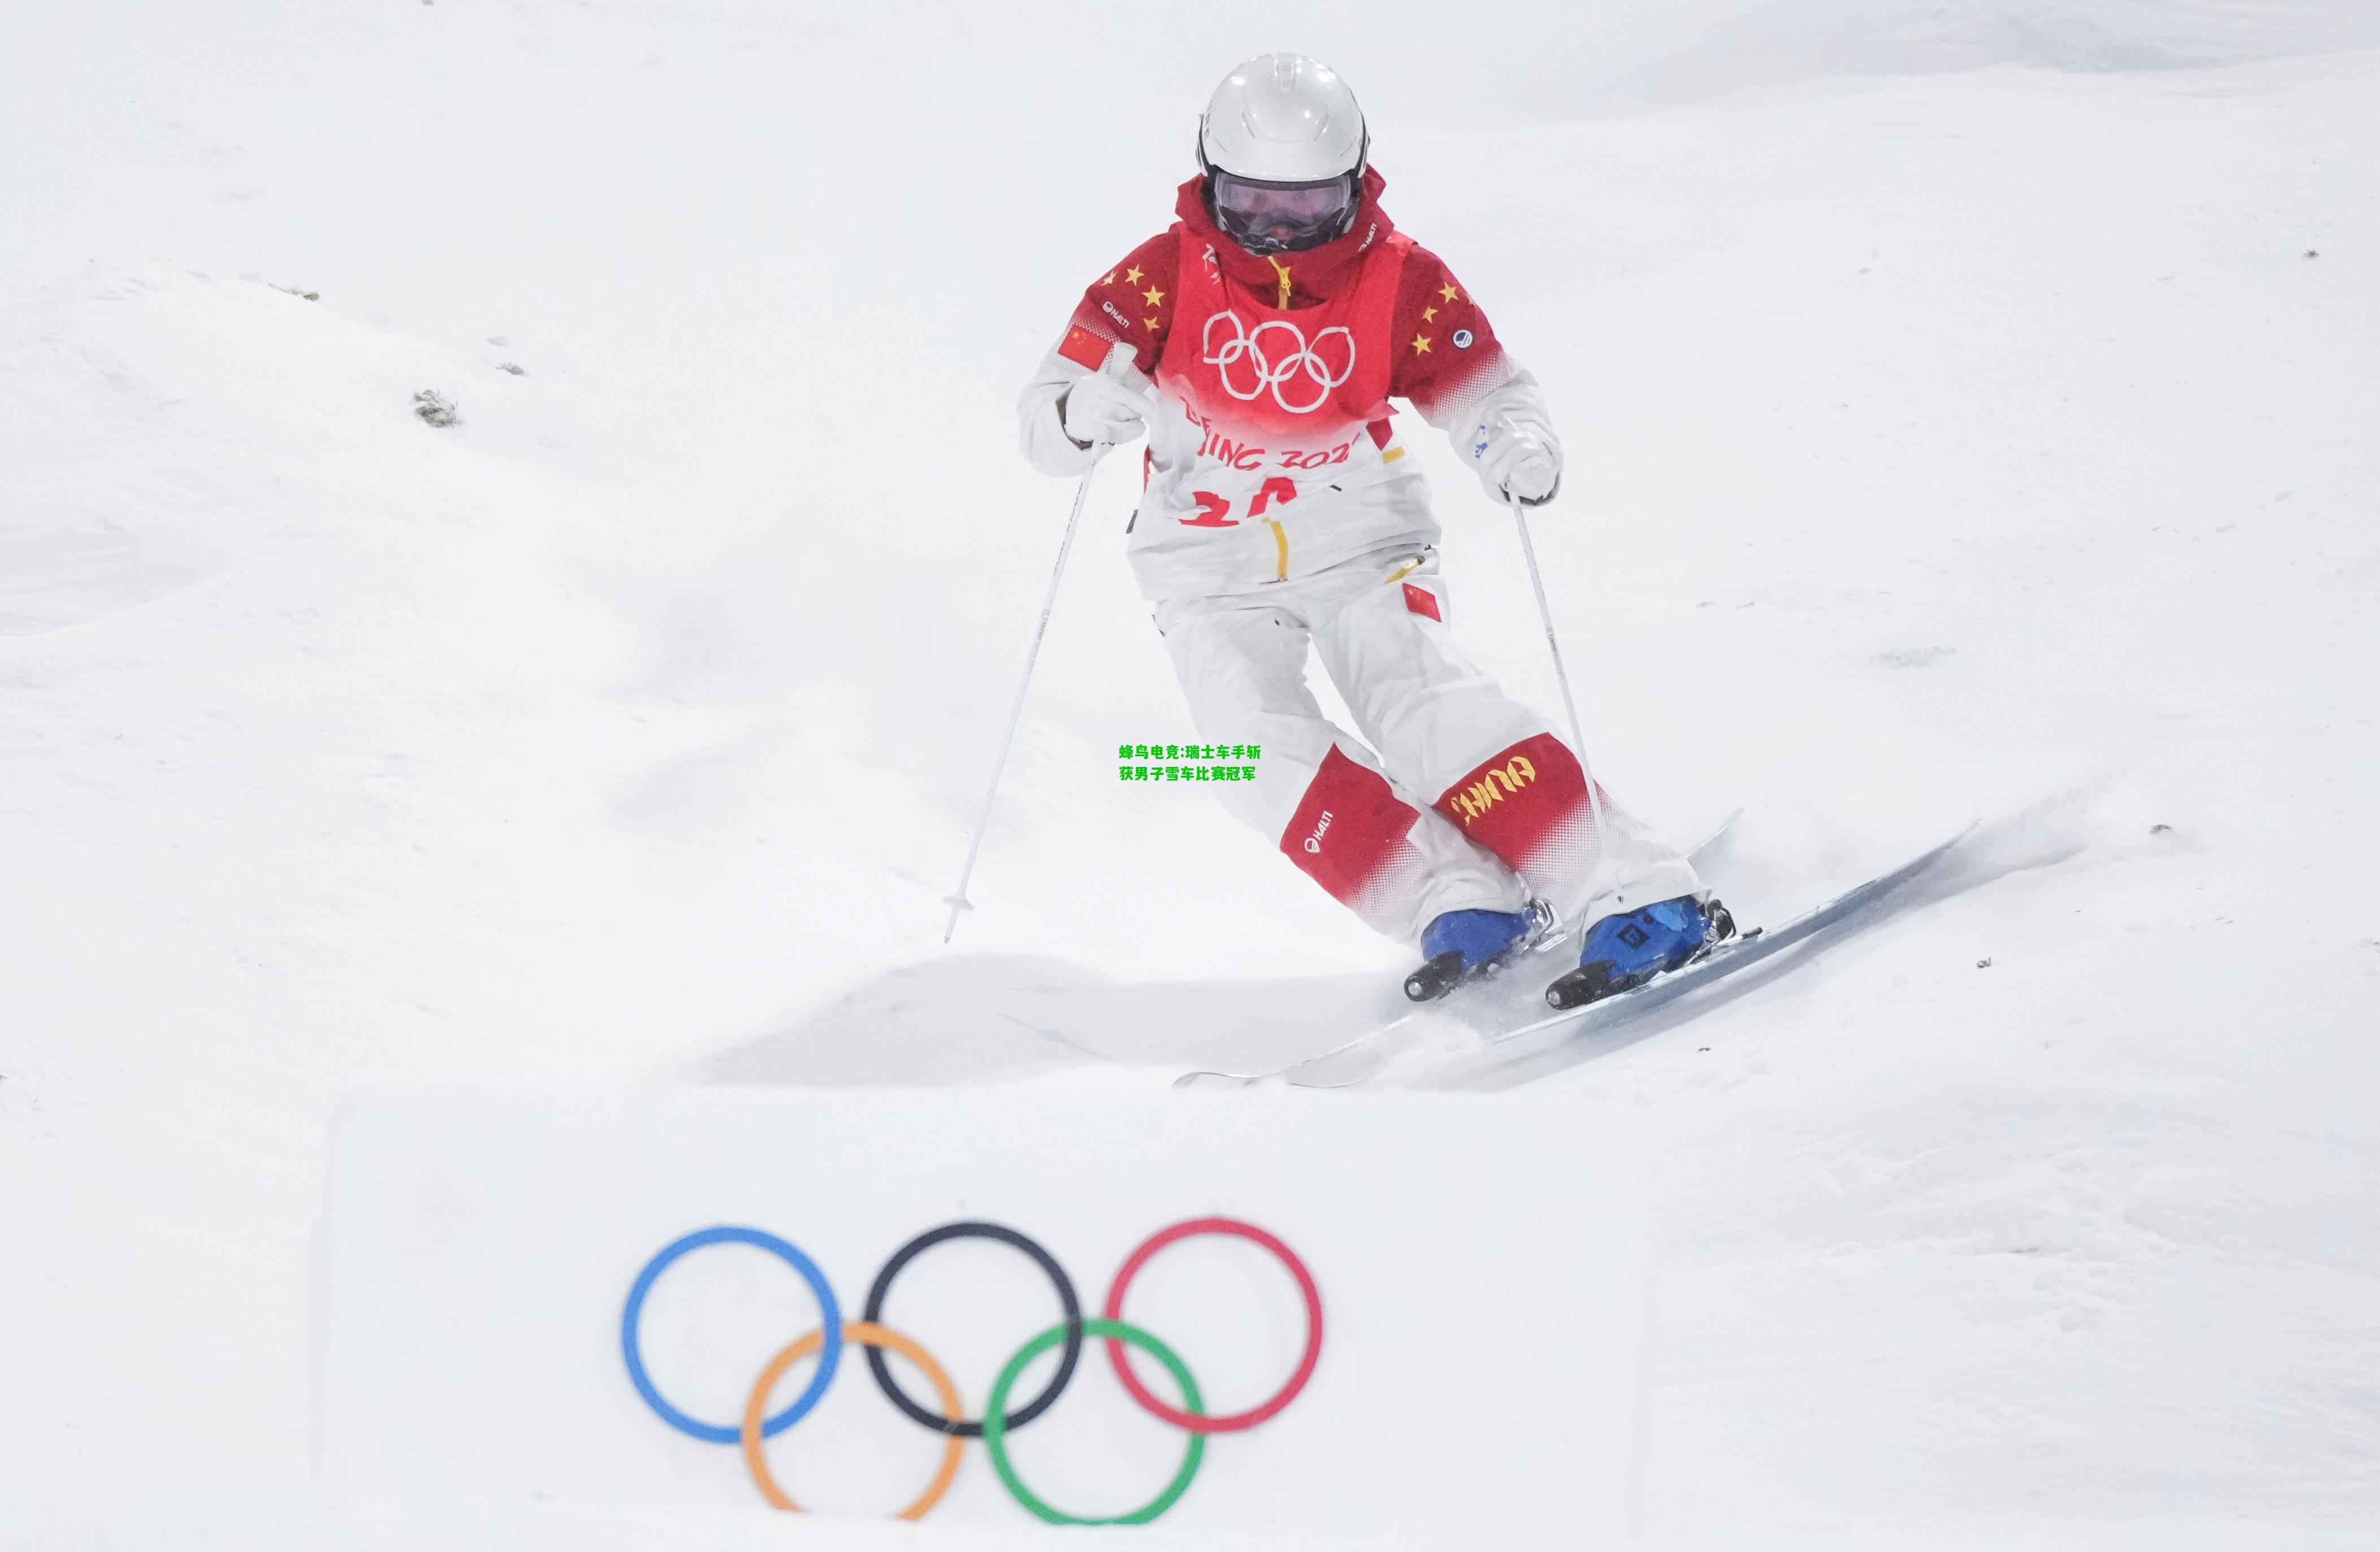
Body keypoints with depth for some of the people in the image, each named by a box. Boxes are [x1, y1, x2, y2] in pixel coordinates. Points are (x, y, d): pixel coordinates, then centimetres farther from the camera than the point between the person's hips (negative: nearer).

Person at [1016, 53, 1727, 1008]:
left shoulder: (1399, 279, -11)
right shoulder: (1166, 277, -12)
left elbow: (1484, 392, -7)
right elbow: (1044, 420, -12)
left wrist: (1520, 450, -31)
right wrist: (1085, 413, -37)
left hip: (1358, 541, -2)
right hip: (1214, 569, 2)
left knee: (1422, 706, -25)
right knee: (1261, 749, -23)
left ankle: (1640, 900, -29)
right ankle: (1461, 906, -20)